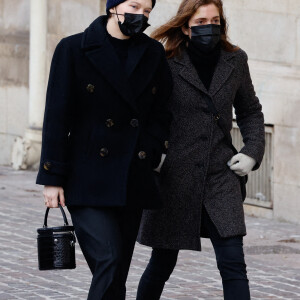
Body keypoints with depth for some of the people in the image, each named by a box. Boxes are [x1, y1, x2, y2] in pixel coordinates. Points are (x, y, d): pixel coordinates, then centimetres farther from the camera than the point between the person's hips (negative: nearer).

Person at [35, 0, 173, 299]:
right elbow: (56, 117, -3)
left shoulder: (153, 54, 9)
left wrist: (147, 156, 0)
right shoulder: (73, 49, -3)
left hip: (132, 182, 4)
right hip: (88, 181, -4)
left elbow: (161, 114, 15)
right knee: (109, 261, -17)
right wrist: (52, 177, -6)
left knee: (117, 272, 7)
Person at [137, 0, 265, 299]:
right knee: (162, 264, 10)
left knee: (233, 265, -7)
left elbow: (250, 111, 18)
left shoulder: (235, 61, 5)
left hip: (220, 177, 2)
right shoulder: (166, 65, -7)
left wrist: (252, 152, 5)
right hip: (173, 179, -2)